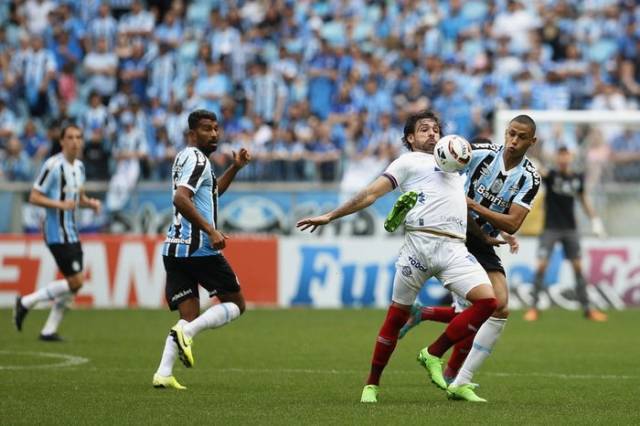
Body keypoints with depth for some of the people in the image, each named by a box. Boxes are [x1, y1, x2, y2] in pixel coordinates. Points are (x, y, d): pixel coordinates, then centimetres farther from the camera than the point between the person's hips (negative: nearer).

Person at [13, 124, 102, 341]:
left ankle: (49, 330, 15)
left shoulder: (79, 166, 12)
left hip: (71, 232, 9)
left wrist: (91, 203, 5)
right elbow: (34, 197, -13)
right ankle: (26, 302, 1)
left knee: (73, 284, 7)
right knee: (75, 281, -12)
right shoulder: (53, 165, -14)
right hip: (57, 232, -9)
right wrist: (59, 204, -25)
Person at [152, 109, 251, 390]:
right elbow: (181, 198, -24)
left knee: (189, 317, 7)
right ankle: (186, 332, -17)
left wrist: (235, 168, 30)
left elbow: (212, 192, 39)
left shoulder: (186, 158, 22)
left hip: (174, 249, 9)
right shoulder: (196, 159, -9)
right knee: (236, 304, 4)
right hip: (199, 248, -9)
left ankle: (163, 373, -11)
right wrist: (210, 230, -25)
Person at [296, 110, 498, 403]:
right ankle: (372, 384, 11)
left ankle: (433, 355, -2)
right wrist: (330, 216, 5)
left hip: (454, 247, 5)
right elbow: (370, 194, 10)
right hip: (420, 241, -5)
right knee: (397, 315, -2)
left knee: (487, 300, -15)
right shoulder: (409, 161, 13)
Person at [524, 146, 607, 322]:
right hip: (551, 228, -3)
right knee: (541, 265, -10)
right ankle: (533, 307, -3)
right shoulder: (551, 175, -8)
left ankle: (586, 308, 11)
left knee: (578, 267, 5)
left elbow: (583, 198, 18)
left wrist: (594, 219, 14)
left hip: (570, 229, 3)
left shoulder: (578, 178, 4)